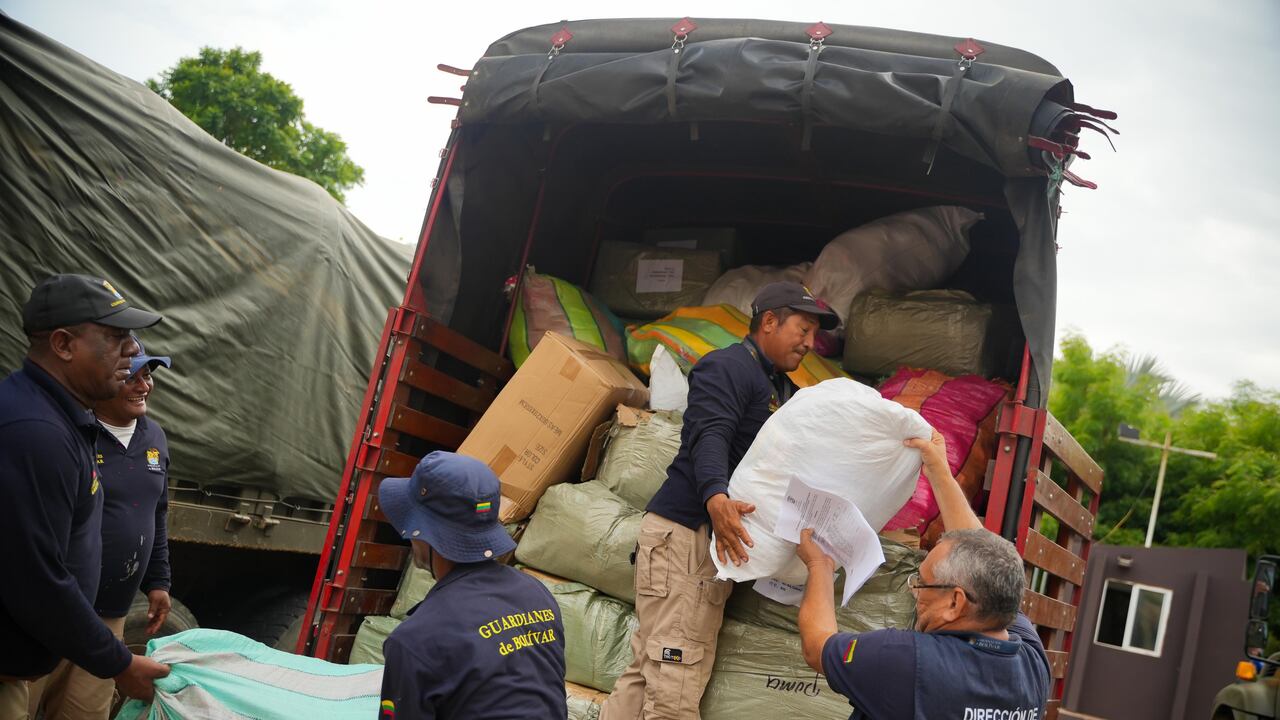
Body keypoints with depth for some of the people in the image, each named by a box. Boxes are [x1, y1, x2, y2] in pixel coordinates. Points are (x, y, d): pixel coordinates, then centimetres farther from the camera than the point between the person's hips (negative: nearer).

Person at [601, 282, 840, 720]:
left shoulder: (786, 392, 23)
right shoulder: (728, 367, -7)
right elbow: (709, 436, -23)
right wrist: (716, 497, -41)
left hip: (720, 539, 9)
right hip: (683, 533, -9)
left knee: (648, 673, 7)